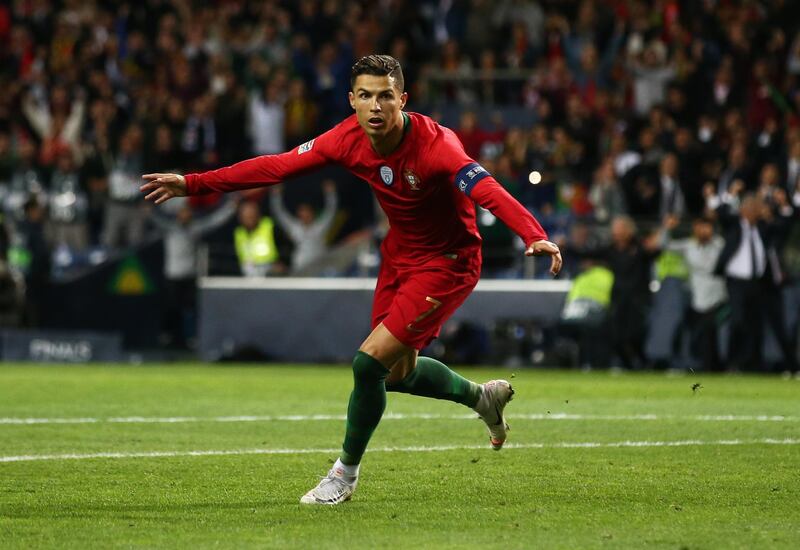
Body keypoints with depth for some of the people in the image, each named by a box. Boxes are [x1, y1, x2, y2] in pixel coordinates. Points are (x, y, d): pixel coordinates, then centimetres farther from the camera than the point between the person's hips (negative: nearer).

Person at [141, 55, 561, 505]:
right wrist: (193, 184, -9)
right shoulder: (350, 138, -13)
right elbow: (278, 166, -7)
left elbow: (488, 190, -43)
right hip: (399, 257, 7)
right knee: (397, 372, 19)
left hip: (447, 262, -7)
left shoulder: (434, 144, -31)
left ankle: (346, 473, 8)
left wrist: (534, 236, -61)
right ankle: (483, 396, 47)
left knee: (370, 361, -14)